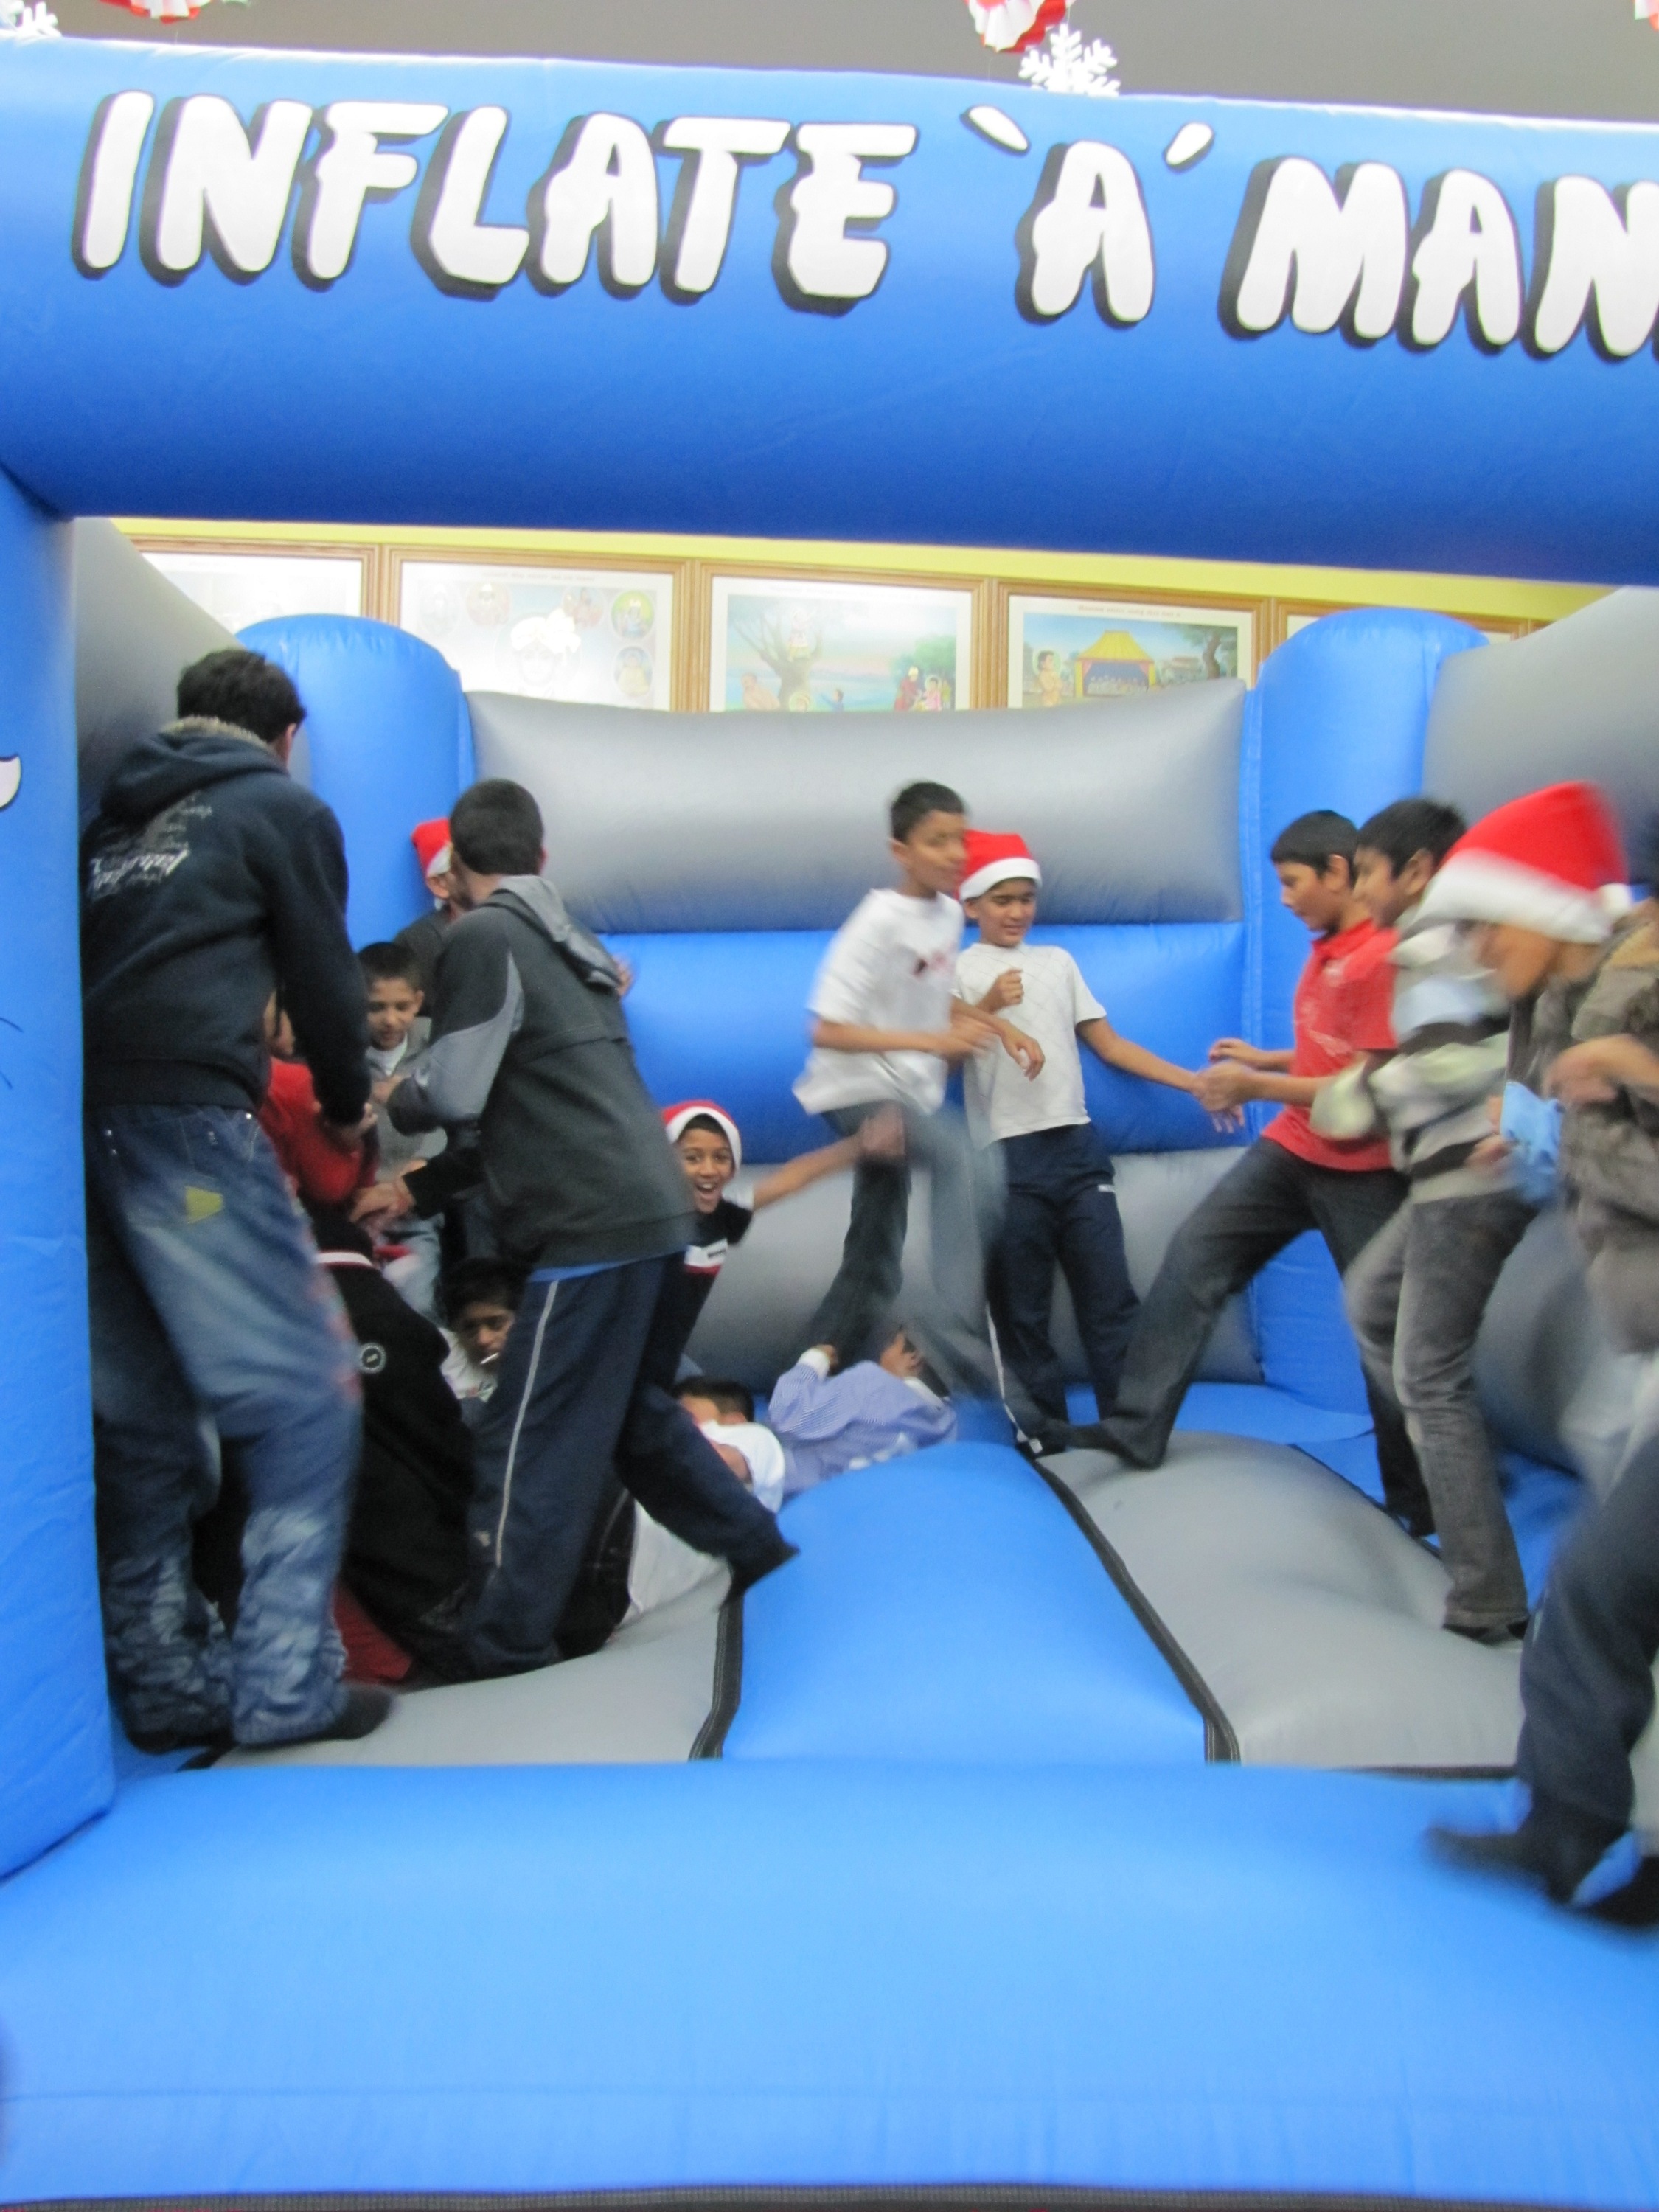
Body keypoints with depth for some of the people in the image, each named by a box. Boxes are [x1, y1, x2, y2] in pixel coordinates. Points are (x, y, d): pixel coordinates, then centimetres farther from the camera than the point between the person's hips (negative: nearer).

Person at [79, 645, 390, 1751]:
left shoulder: (116, 817, 27)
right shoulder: (284, 808, 9)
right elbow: (324, 976, 9)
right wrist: (348, 1106, 25)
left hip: (76, 1118, 7)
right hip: (186, 1115, -7)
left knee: (143, 1418, 12)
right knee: (306, 1396, -2)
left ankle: (168, 1682, 17)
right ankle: (287, 1683, -2)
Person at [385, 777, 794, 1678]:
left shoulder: (483, 936, -7)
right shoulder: (567, 937, 19)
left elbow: (452, 1092, -8)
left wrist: (389, 1104, 12)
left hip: (596, 1224, -9)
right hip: (649, 1208, 9)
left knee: (527, 1442, -1)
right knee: (636, 1413, 23)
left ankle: (504, 1651, 6)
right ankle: (760, 1550, 32)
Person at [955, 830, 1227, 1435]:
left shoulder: (1058, 961, 17)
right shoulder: (960, 972, 4)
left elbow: (1110, 1045, 16)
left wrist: (1195, 1082, 8)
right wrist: (987, 1007, -20)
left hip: (1078, 1149, 4)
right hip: (1010, 1160, -3)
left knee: (1111, 1297, 2)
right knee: (1022, 1310, 2)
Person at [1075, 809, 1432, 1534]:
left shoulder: (1386, 956, -20)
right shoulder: (1326, 948, 8)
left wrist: (1257, 1088, -16)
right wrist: (1264, 1059, 8)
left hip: (1363, 1171, -8)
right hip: (1291, 1148, 8)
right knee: (1193, 1255, -1)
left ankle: (1419, 1501, 22)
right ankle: (1137, 1427, 4)